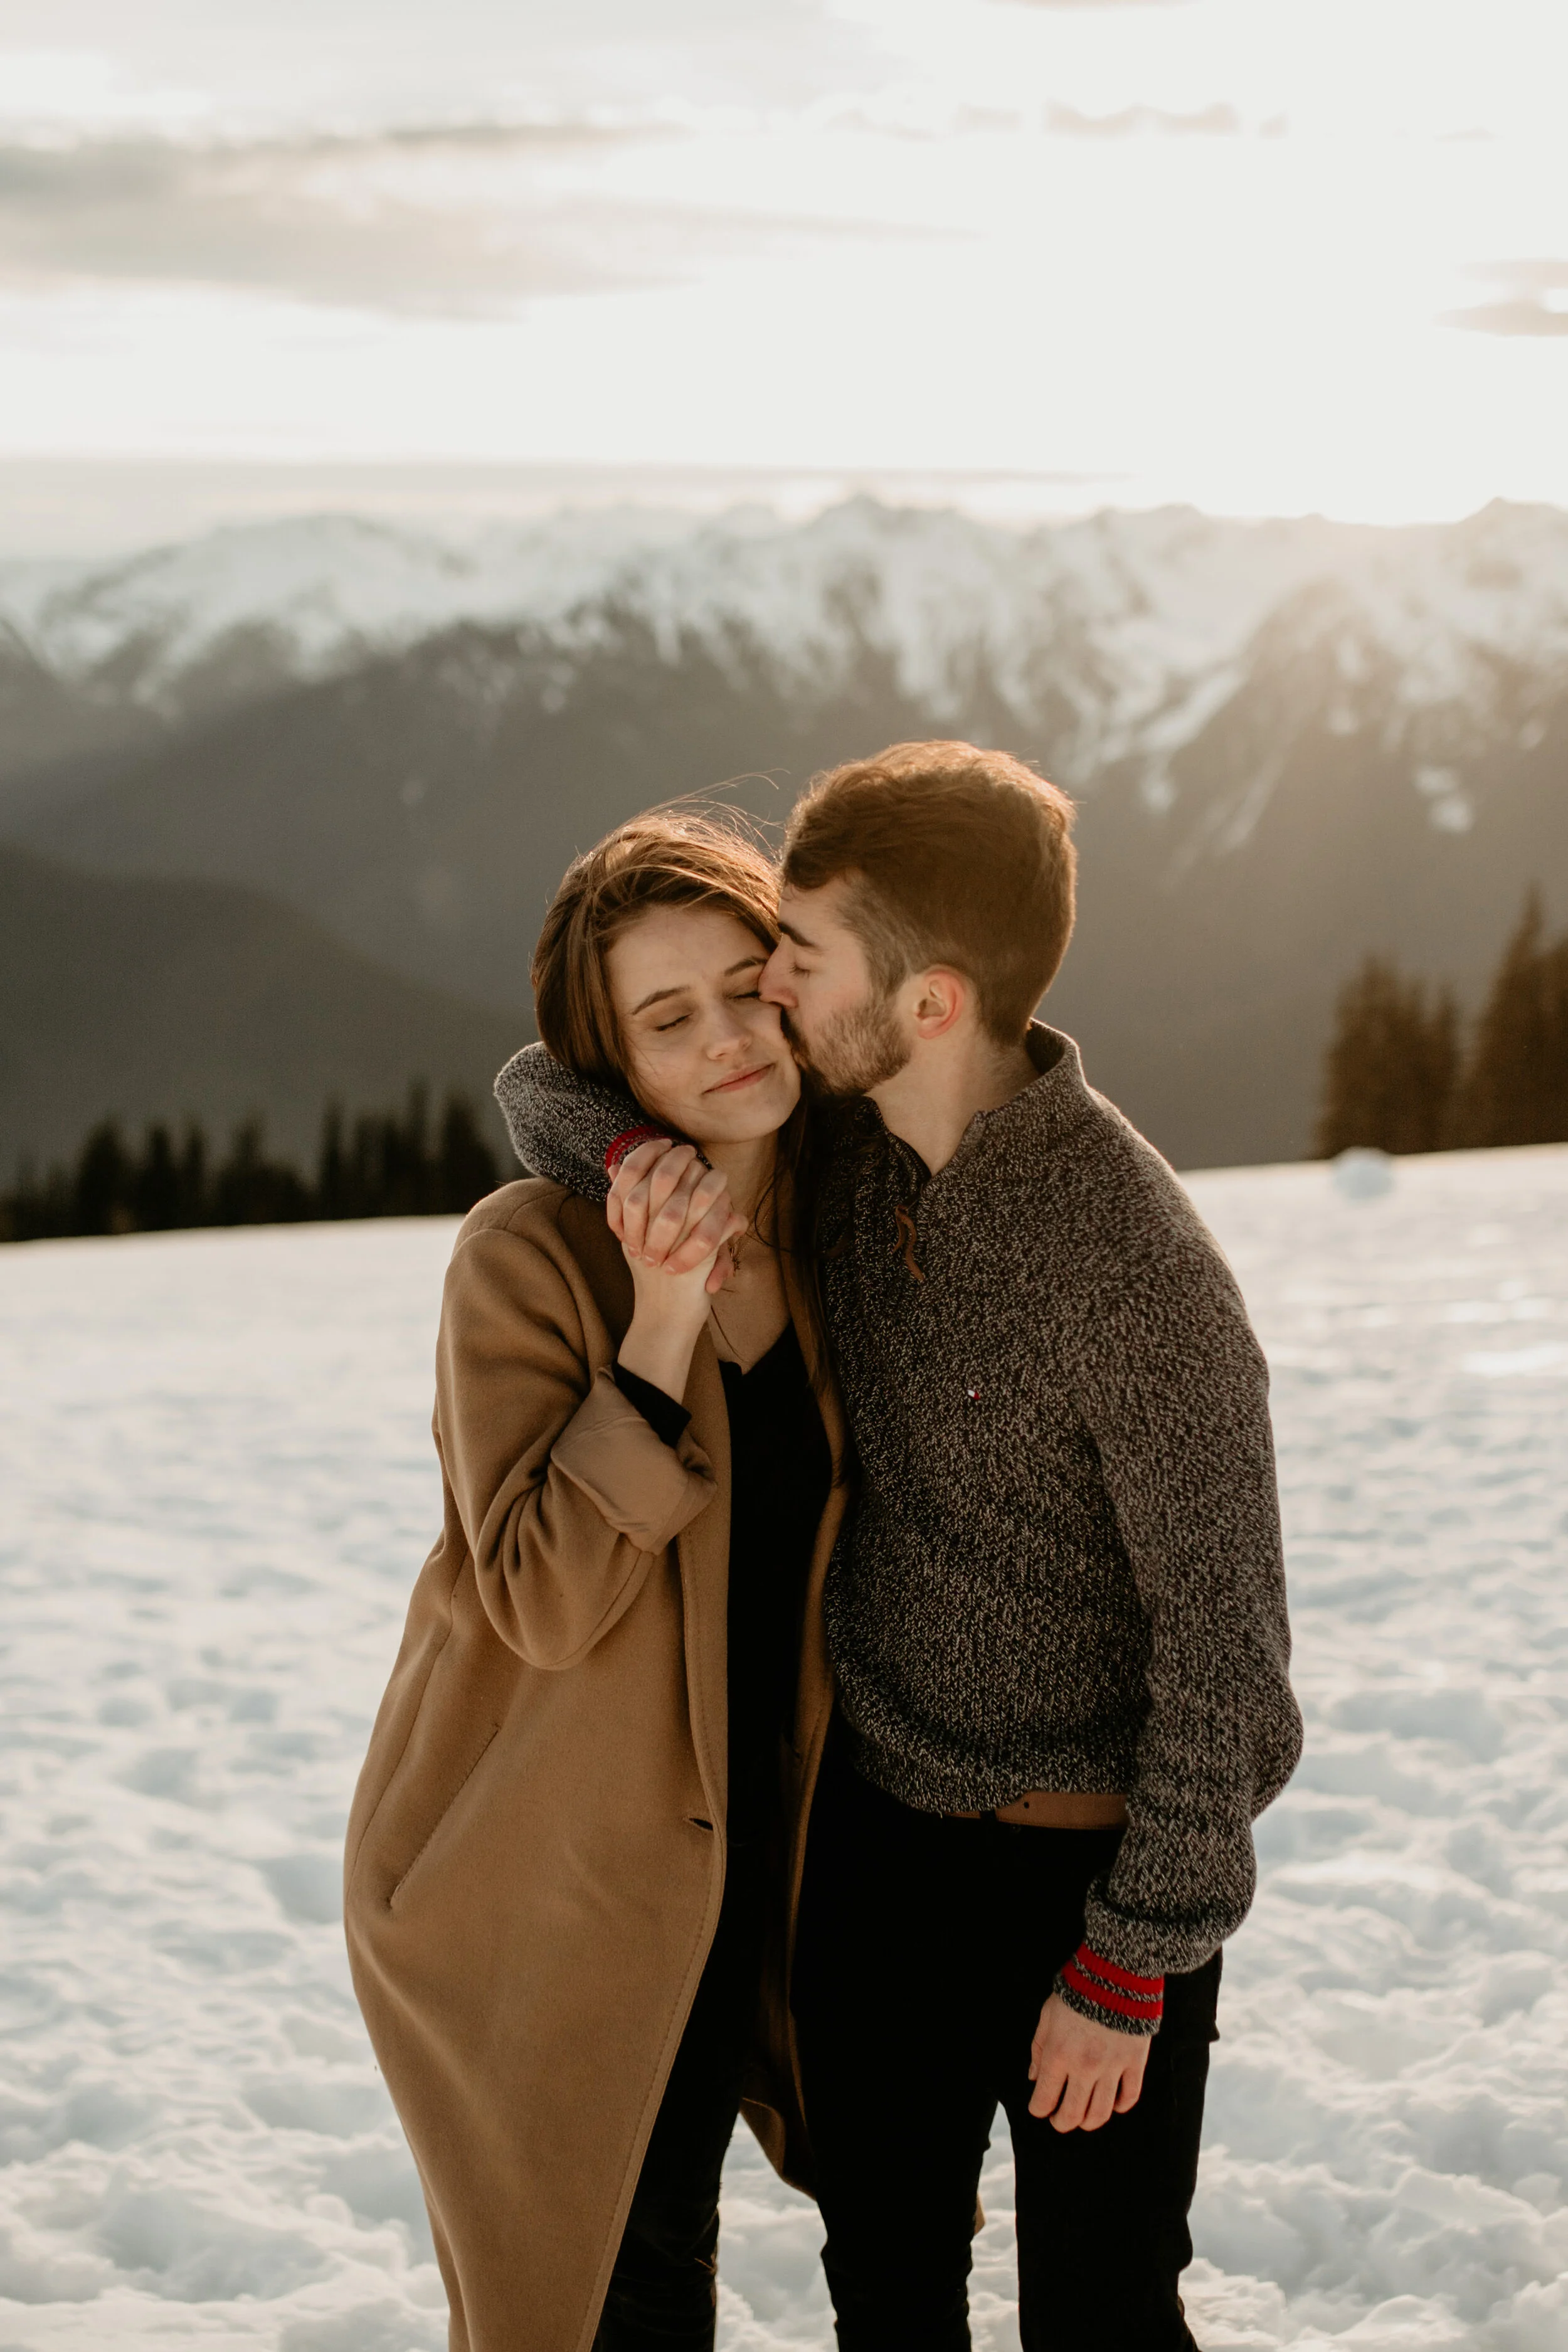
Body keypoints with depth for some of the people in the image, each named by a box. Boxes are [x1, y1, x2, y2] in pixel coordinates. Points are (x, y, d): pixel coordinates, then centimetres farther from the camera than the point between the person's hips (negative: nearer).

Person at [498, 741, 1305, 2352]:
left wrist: (1134, 1961, -16)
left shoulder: (1136, 1267, -25)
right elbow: (543, 1089, 6)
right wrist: (636, 1164, -19)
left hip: (1089, 1861, -6)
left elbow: (1223, 1630, -20)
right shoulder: (841, 1148, -5)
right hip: (876, 1815, 6)